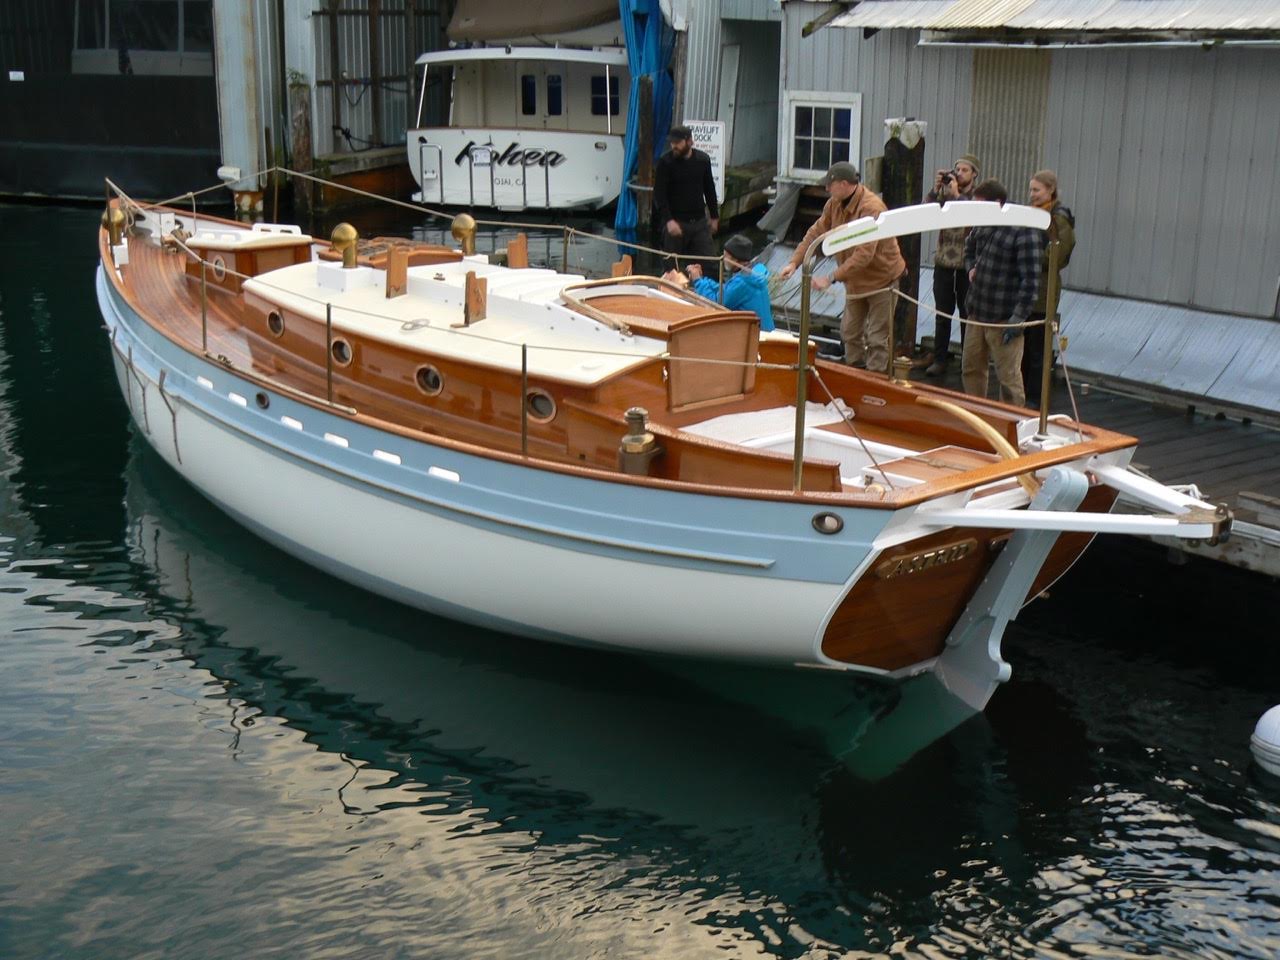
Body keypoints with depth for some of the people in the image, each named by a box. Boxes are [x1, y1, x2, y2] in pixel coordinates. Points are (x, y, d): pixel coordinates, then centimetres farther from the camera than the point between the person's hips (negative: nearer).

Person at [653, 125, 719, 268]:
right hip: (675, 222, -3)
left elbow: (709, 190, 16)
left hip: (699, 221, 3)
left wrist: (714, 216, 18)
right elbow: (659, 194, -10)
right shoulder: (665, 161, -6)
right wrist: (668, 220, -21)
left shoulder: (703, 160, 4)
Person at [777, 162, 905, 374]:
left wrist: (831, 278, -37)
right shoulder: (834, 204, -3)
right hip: (855, 281, 8)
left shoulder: (871, 208, -29)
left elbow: (864, 255, -35)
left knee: (878, 338, -3)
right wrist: (795, 262, -13)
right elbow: (816, 233, 0)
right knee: (849, 333, 16)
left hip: (881, 278, -8)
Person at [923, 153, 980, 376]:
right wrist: (936, 189, -15)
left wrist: (957, 194, -22)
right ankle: (940, 359, 15)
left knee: (967, 315, 7)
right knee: (942, 314, 8)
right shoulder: (944, 192, 5)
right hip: (943, 262, 3)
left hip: (967, 264, -3)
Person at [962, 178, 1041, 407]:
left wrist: (1018, 318, -19)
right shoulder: (982, 226, 7)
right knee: (970, 368, 18)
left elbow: (1030, 280, -18)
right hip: (977, 313, 8)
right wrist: (971, 268, 9)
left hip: (1004, 319, -8)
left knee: (1008, 376, -1)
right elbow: (969, 248, 30)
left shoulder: (1023, 232, -17)